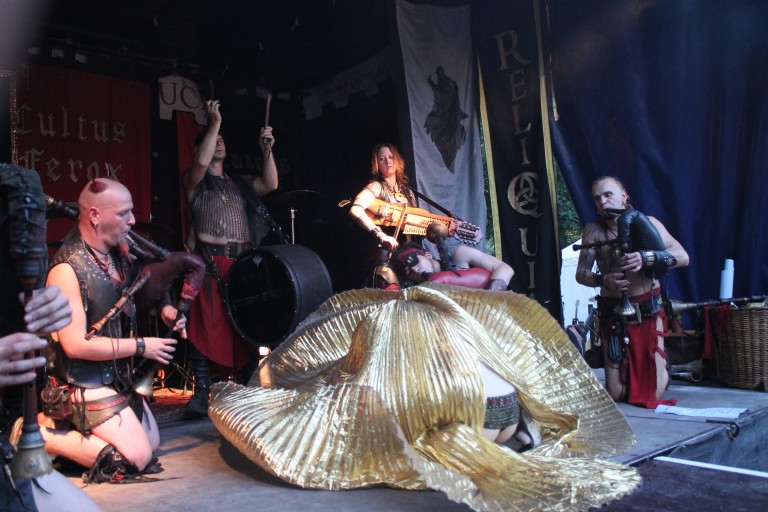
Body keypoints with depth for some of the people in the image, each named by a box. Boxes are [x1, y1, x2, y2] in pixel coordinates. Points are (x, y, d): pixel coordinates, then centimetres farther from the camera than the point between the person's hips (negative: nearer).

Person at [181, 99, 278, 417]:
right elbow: (201, 163, -11)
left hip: (243, 263, 4)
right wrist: (215, 123, -7)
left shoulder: (239, 185, 24)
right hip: (210, 263, -4)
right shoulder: (194, 182, 10)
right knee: (207, 325, -12)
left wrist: (267, 150, 1)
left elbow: (270, 184, 10)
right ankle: (201, 392, -10)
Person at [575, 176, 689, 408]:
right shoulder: (594, 230, -1)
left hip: (648, 311, -1)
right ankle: (628, 371, 36)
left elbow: (683, 257, -12)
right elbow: (581, 274, -5)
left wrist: (646, 258, -28)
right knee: (615, 393, 3)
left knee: (654, 392, -1)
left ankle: (660, 370, 33)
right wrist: (603, 280, -25)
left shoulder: (646, 222, -3)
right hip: (612, 313, 1)